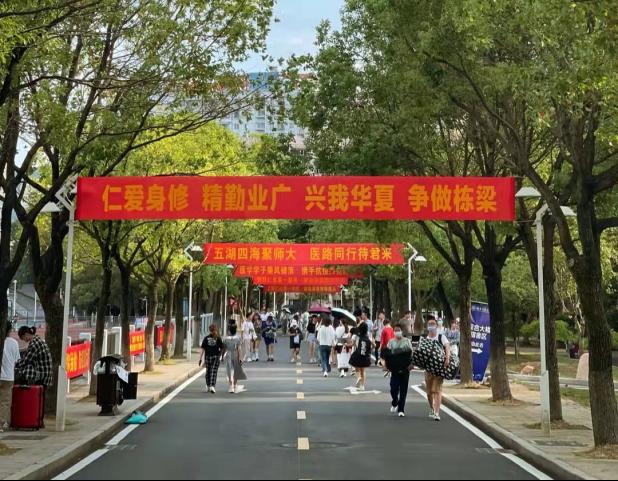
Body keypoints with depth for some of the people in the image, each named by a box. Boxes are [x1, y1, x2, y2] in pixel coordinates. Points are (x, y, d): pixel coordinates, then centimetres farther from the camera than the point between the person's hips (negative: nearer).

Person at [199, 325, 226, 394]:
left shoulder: (206, 338, 0)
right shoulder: (218, 338, -3)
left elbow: (203, 349, -3)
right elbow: (222, 349, -1)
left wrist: (201, 358, -1)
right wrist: (222, 356, 14)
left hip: (207, 357, 2)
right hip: (216, 357, -2)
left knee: (208, 371, 16)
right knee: (214, 372, -3)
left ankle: (208, 386, 28)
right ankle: (212, 386, -17)